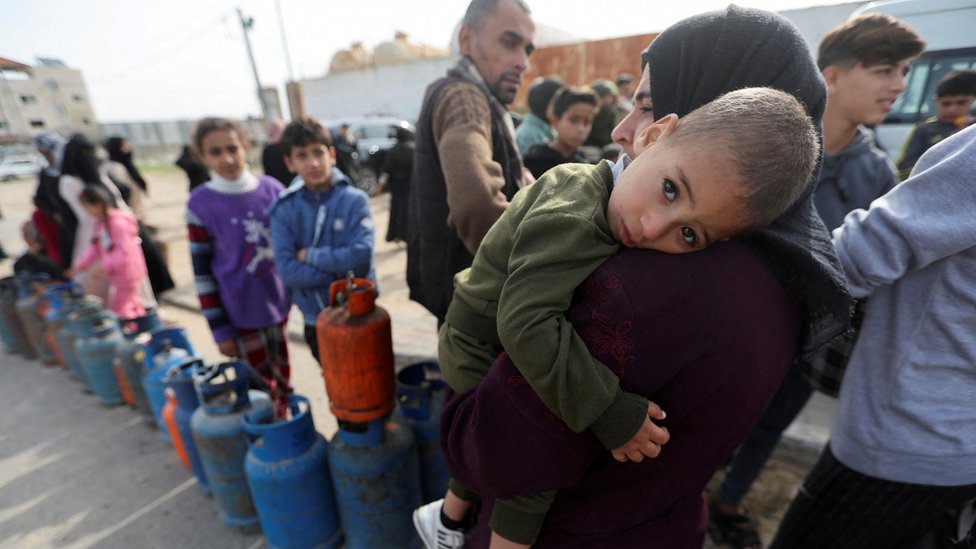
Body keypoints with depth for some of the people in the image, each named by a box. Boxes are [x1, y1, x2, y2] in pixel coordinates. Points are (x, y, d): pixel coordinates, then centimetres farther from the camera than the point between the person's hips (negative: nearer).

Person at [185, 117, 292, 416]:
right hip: (242, 312, -3)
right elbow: (202, 271, -5)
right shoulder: (200, 204, -9)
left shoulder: (272, 188, -2)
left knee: (283, 377, 17)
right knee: (261, 385, 6)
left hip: (279, 301, 3)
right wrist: (219, 329, -5)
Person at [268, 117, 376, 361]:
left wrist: (309, 255, -15)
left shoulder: (355, 200, -11)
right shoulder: (283, 209, -6)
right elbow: (287, 270, -14)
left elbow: (361, 257, -22)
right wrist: (341, 270, -20)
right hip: (315, 319, 2)